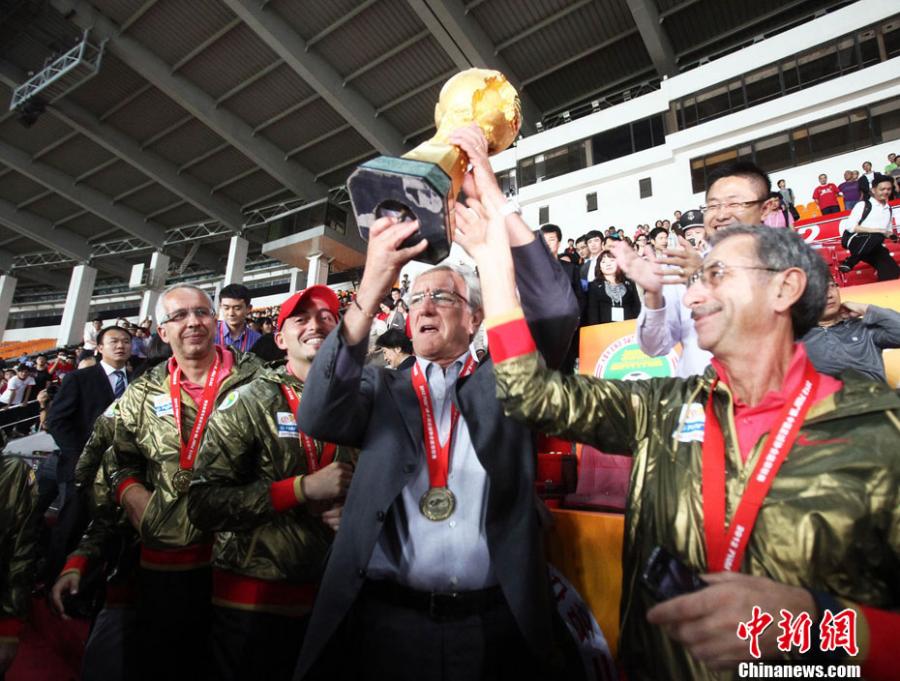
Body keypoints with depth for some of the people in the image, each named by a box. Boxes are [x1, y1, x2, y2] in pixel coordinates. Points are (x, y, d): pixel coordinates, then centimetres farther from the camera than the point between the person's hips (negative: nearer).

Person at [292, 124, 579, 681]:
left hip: (494, 625, 0)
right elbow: (317, 417, -11)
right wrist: (371, 290, -20)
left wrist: (491, 196, -11)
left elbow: (557, 311, -10)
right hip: (384, 623, 1)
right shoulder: (383, 390, 7)